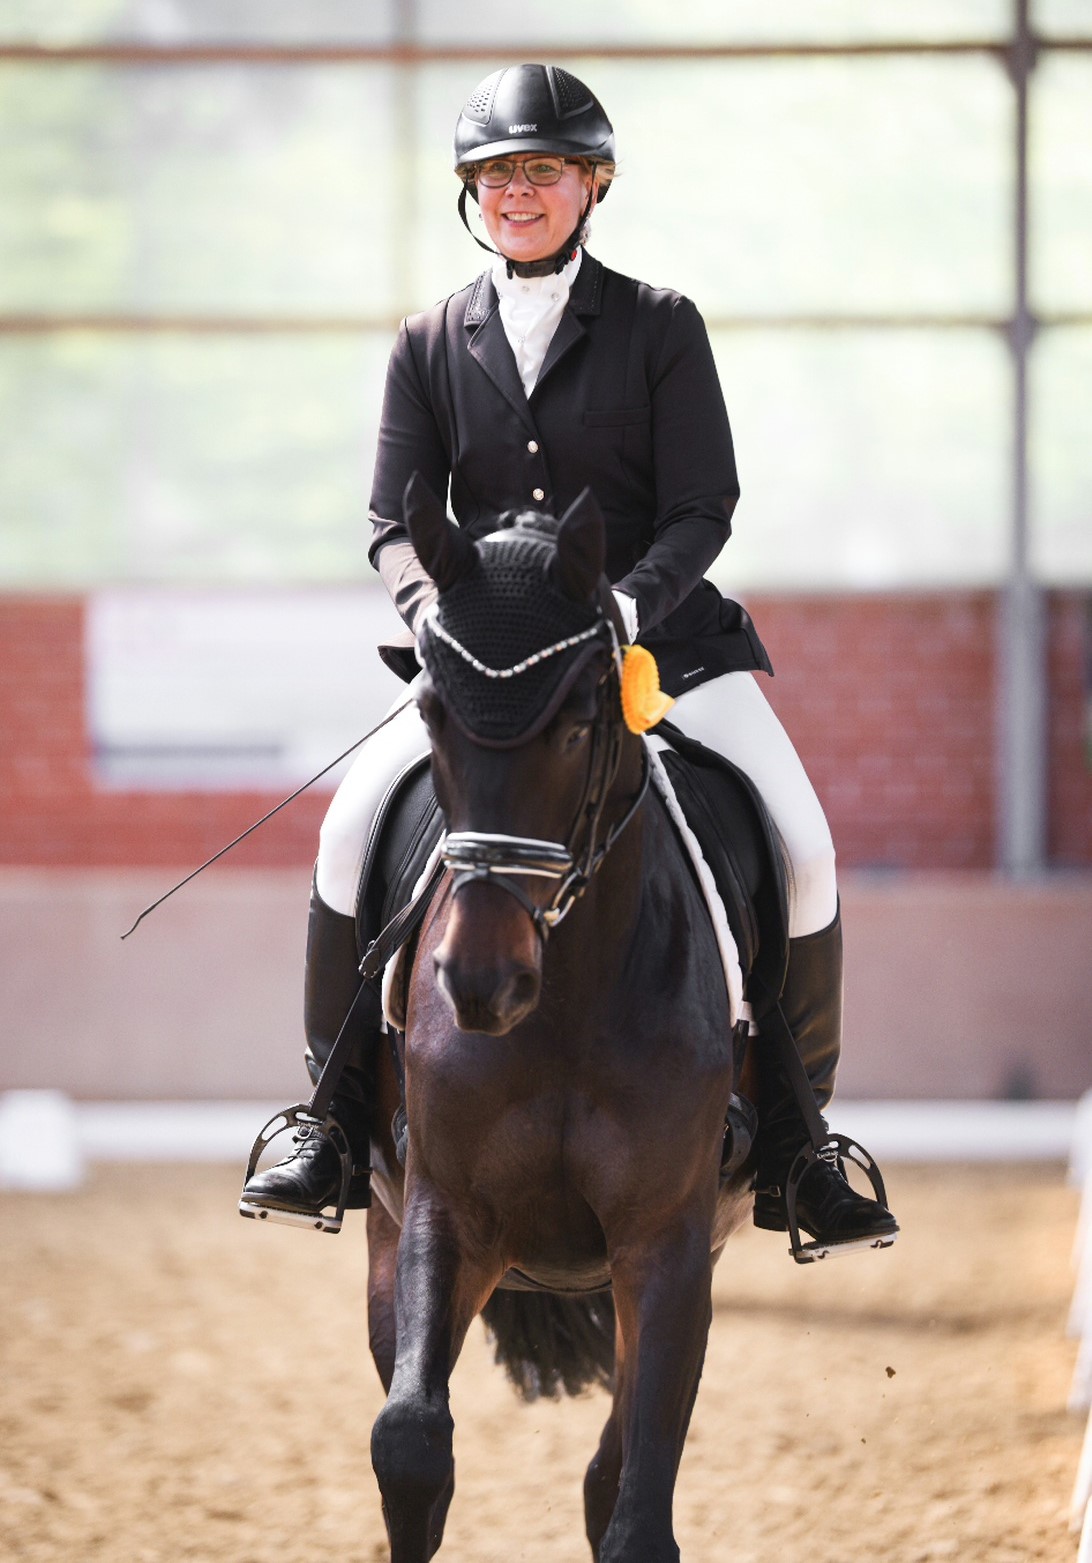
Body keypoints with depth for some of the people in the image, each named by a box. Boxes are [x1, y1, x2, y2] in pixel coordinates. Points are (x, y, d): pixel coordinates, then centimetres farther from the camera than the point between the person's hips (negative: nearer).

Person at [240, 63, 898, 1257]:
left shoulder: (658, 328, 3)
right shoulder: (432, 344, 8)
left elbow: (702, 508, -3)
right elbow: (394, 516, 3)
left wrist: (629, 605, -22)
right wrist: (433, 604, -20)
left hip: (663, 641, -1)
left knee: (798, 844, -22)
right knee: (355, 824, -23)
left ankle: (790, 1143, -6)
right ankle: (335, 1122, -9)